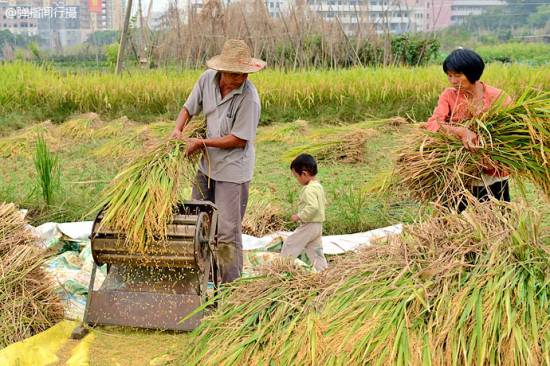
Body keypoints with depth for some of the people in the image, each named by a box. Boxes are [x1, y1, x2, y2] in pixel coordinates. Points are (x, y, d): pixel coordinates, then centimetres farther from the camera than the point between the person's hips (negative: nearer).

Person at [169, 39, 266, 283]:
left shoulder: (248, 97, -24)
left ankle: (230, 285, 8)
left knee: (227, 230, -4)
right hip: (208, 164, 7)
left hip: (233, 167, -7)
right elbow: (189, 107, 10)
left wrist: (202, 142, -18)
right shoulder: (207, 79, -6)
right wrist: (178, 129, -9)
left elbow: (239, 139, -20)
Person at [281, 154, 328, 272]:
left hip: (309, 226, -10)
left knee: (290, 244, 1)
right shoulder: (318, 186, 11)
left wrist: (299, 216, -22)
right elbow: (323, 203, 22)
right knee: (315, 250, 13)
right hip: (318, 226, 10)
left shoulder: (309, 190, -20)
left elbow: (312, 207, -30)